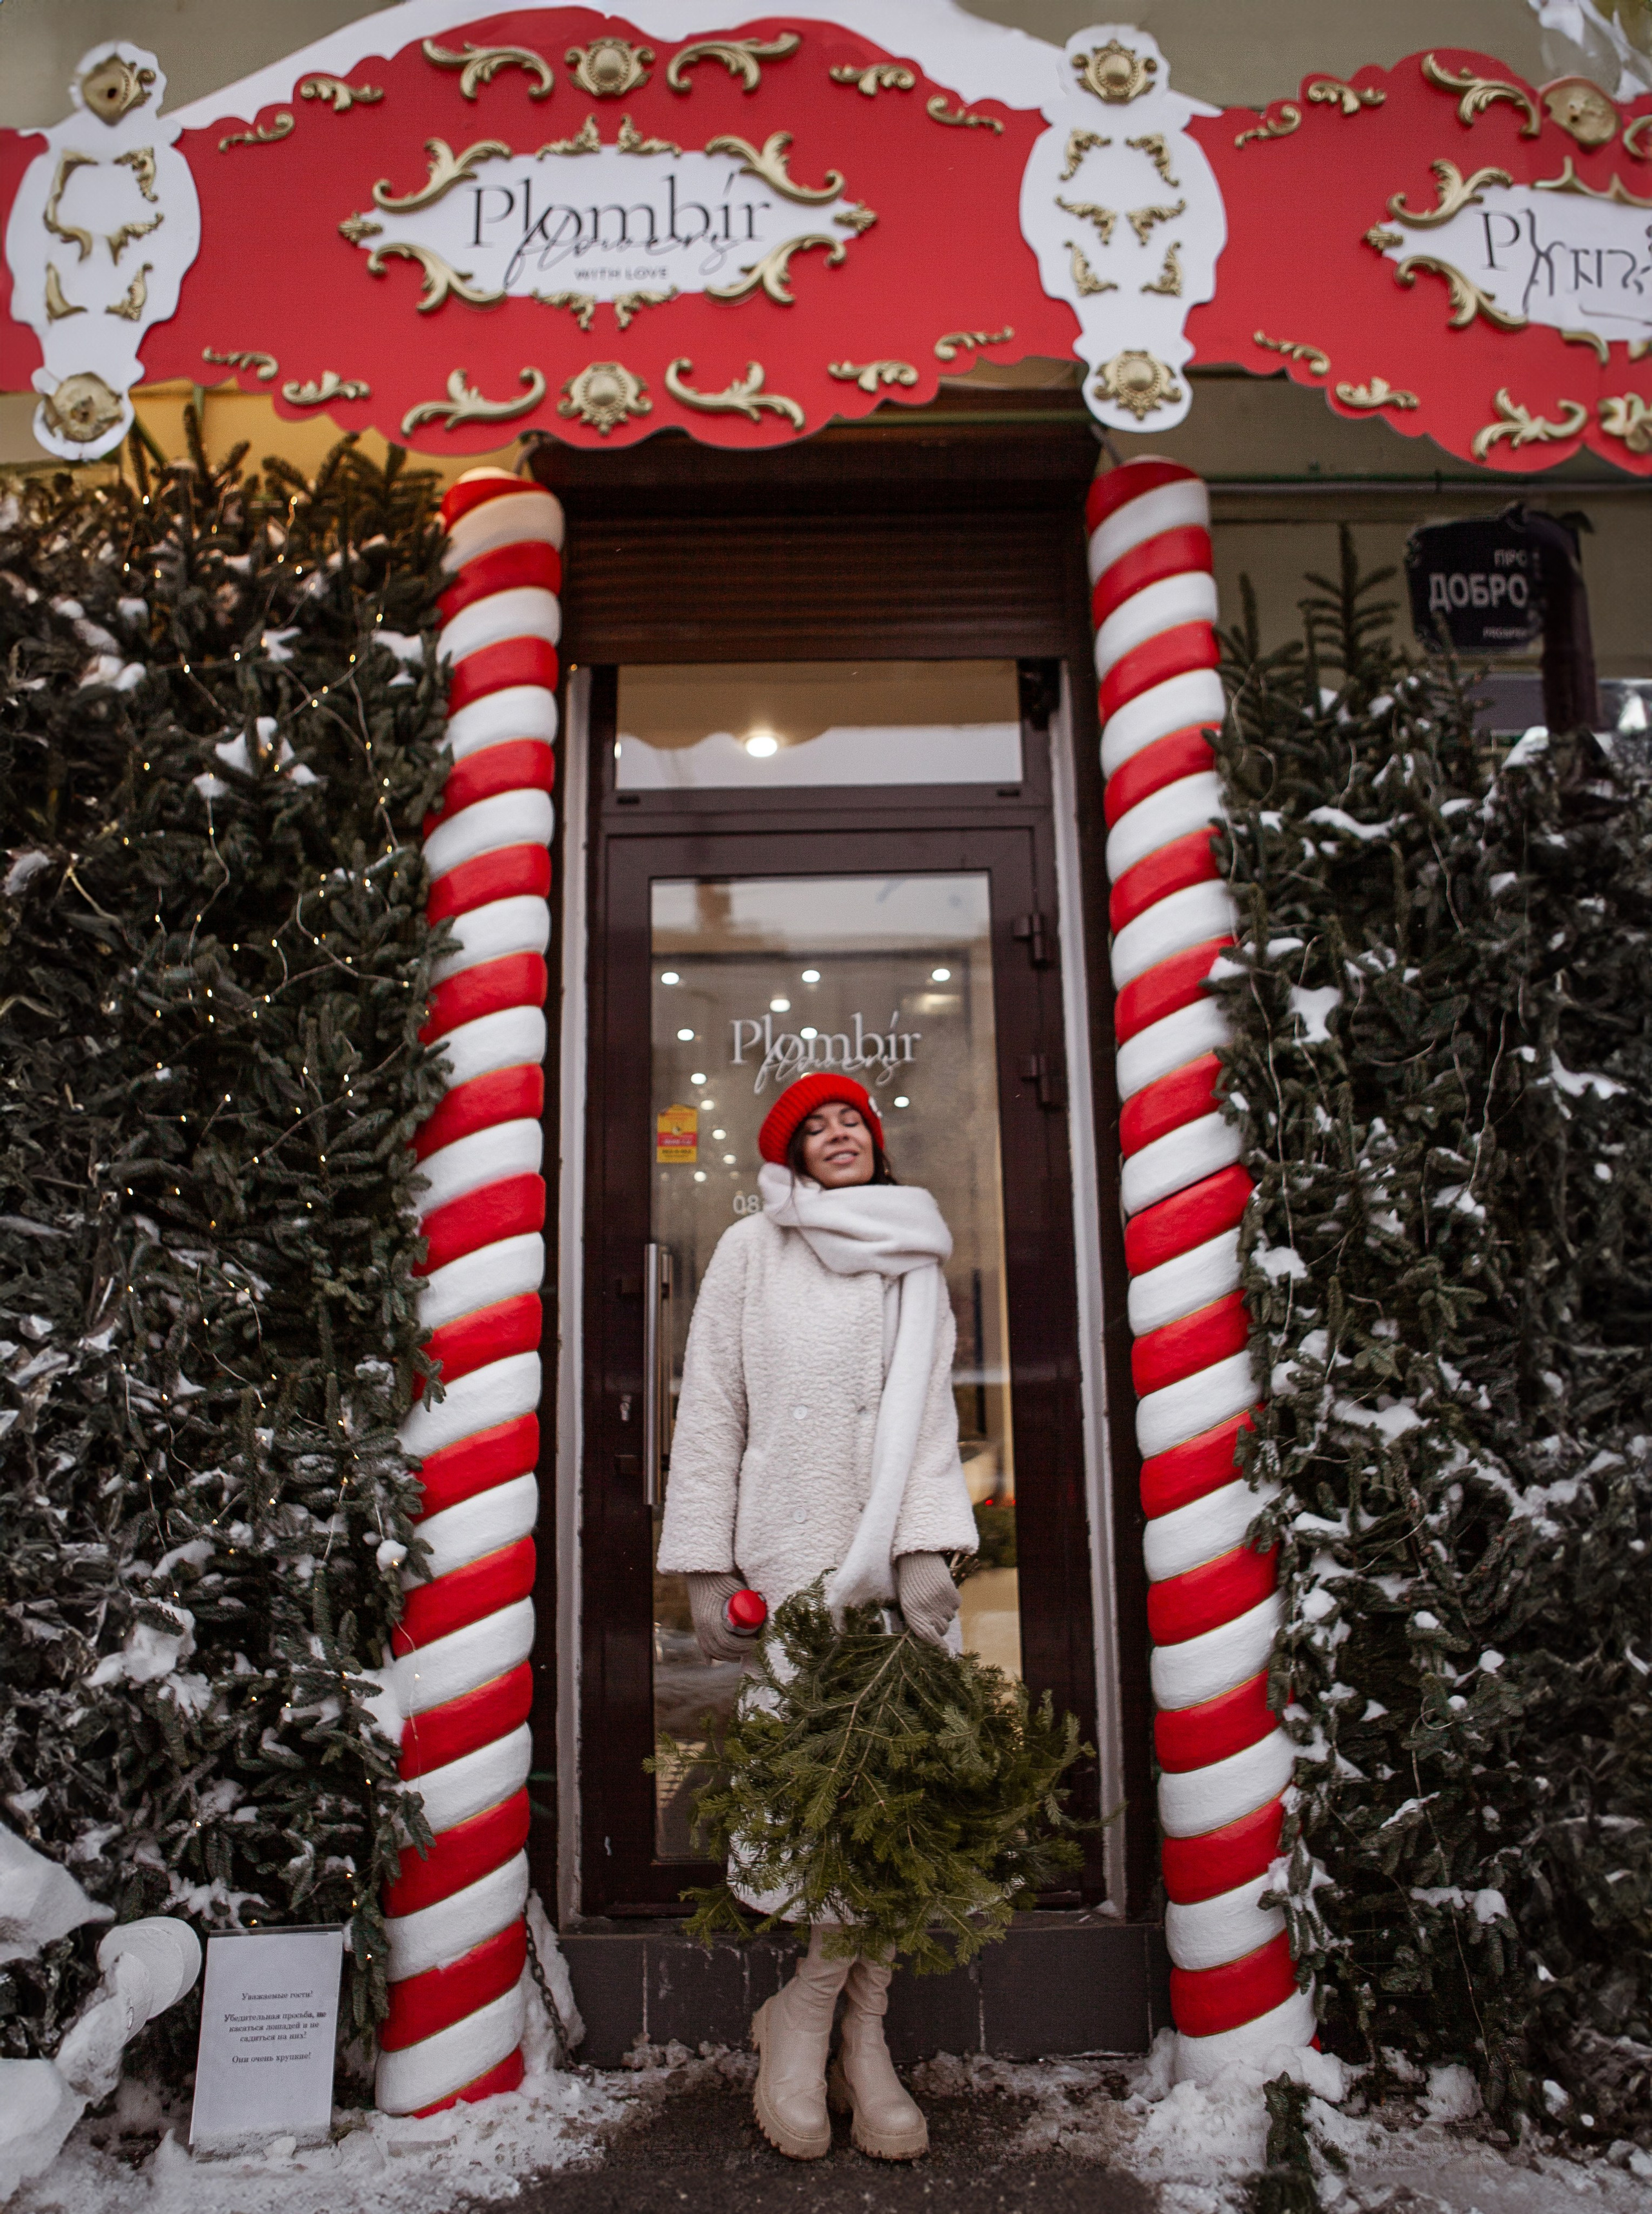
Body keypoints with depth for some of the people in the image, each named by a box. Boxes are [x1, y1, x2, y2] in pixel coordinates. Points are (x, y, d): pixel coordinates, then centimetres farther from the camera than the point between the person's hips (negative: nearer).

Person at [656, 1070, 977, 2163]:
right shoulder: (752, 1250, 8)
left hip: (896, 1556, 3)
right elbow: (711, 1410, 5)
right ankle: (817, 2021, 11)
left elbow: (930, 1408, 7)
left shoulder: (915, 1260, 15)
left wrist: (928, 1545, -6)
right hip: (794, 1557, -3)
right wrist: (705, 1565, -1)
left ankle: (858, 2036, 12)